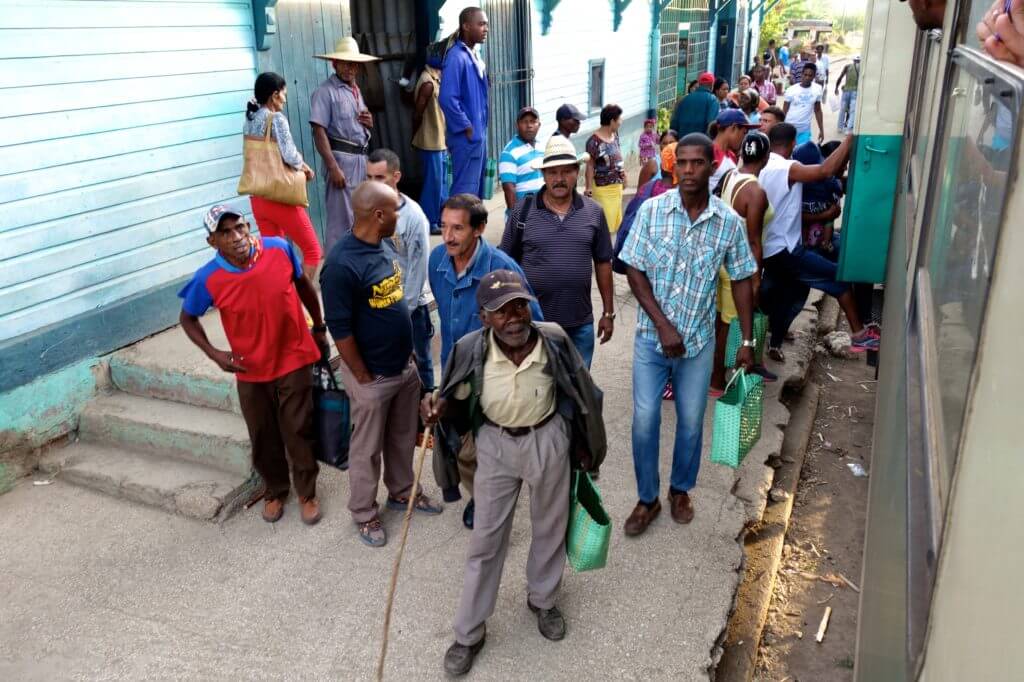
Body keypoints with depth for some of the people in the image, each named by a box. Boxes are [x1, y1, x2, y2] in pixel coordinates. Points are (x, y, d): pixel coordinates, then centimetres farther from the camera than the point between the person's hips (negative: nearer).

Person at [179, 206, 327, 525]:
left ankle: (307, 493, 32)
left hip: (294, 360, 0)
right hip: (250, 371, 1)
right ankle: (275, 491, 42)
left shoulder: (280, 248, -16)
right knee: (264, 438, 17)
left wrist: (319, 328, 11)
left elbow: (303, 285, 3)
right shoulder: (208, 279, -18)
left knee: (298, 432, 10)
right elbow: (187, 318, 2)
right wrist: (214, 353, -10)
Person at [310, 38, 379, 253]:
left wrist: (369, 122, 4)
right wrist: (333, 167, -22)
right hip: (341, 158, -8)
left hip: (361, 157, 8)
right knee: (341, 218, -7)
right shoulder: (325, 91, -8)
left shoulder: (356, 90, 17)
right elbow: (319, 132, -15)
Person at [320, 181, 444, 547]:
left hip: (405, 366, 8)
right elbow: (341, 331, -23)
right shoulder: (342, 265, -27)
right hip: (372, 375, -8)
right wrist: (364, 379, -15)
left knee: (403, 437, 24)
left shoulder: (385, 246, -1)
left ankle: (402, 491, 46)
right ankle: (364, 513, 31)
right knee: (367, 448, 12)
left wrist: (409, 352, 14)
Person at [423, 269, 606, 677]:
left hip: (548, 440, 1)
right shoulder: (471, 350, -22)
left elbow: (578, 393, -3)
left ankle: (542, 600, 47)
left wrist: (583, 446, 6)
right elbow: (458, 400, -4)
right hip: (496, 444, -1)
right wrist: (438, 408, -28)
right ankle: (469, 632, 25)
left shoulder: (554, 340, -20)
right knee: (486, 538, 8)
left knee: (550, 527, 19)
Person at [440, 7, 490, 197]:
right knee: (465, 190, -4)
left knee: (477, 187, 15)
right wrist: (466, 127, -15)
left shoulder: (475, 56, 12)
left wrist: (480, 130, 14)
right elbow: (447, 98, -23)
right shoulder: (456, 57, -16)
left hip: (478, 134, 9)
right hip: (466, 137, -9)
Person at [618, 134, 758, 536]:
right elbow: (634, 272, -8)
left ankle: (681, 491, 37)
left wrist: (747, 342, 2)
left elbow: (741, 281, 3)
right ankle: (647, 498, 24)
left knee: (691, 422, 13)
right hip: (651, 336, -1)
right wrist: (663, 326, -15)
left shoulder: (729, 222, -7)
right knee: (644, 420, 4)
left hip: (699, 340, 1)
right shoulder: (652, 210, -9)